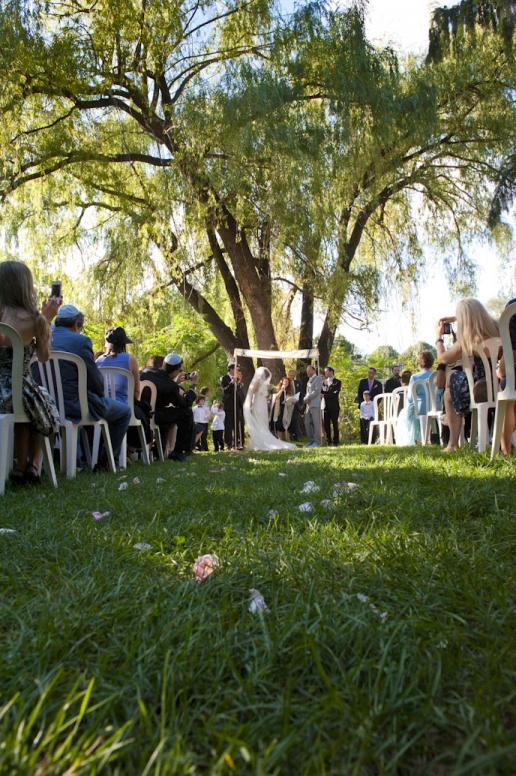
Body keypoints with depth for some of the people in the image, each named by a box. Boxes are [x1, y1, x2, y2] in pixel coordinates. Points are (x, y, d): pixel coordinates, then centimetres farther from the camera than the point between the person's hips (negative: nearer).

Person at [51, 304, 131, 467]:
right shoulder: (81, 341, -14)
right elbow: (95, 379, -13)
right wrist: (100, 393, 8)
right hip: (75, 403, -8)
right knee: (125, 411, 12)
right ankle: (105, 461, 14)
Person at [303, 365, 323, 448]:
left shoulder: (318, 378, -2)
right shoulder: (309, 380, 22)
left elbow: (316, 391, -12)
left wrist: (306, 399, -10)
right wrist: (305, 399, 4)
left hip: (315, 404, -8)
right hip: (308, 405, 8)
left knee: (316, 423, -6)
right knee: (307, 423, 6)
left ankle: (317, 442, -2)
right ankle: (311, 440, 13)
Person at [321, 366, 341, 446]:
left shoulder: (337, 382, 0)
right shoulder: (324, 382, 17)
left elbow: (335, 394, -11)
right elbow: (321, 391, 12)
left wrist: (325, 395, -13)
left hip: (334, 406, -5)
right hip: (325, 406, 5)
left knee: (335, 424, -2)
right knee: (326, 424, 3)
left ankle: (335, 441, 3)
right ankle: (328, 441, 11)